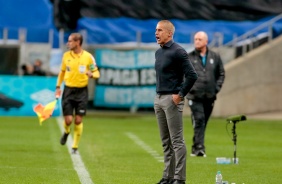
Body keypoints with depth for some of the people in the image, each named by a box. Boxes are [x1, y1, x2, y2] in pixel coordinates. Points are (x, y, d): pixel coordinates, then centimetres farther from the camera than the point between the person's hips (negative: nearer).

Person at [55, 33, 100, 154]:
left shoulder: (88, 57, -5)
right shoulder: (66, 55, 3)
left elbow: (96, 73, 2)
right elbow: (62, 71, 15)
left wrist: (91, 74, -21)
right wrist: (58, 87, 9)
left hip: (82, 91, -1)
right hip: (68, 90, 1)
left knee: (78, 120, -2)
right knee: (68, 120, -5)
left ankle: (75, 146, 13)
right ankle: (66, 132, 30)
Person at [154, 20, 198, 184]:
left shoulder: (178, 52, -12)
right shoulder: (158, 52, 14)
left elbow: (192, 75, -16)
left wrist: (181, 94, -14)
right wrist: (158, 94, 17)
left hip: (172, 100, -9)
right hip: (159, 99, 9)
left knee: (177, 140, -6)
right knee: (166, 142, 11)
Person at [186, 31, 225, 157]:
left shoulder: (215, 57, 9)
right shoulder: (188, 57, 3)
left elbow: (221, 74, 15)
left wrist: (216, 88, 4)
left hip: (209, 96, 3)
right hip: (194, 96, -3)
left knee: (203, 123, 8)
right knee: (199, 120, -16)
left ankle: (196, 149, 18)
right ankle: (199, 147, -20)